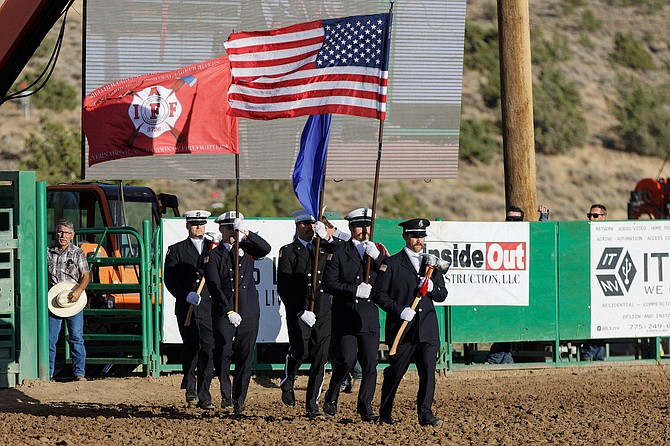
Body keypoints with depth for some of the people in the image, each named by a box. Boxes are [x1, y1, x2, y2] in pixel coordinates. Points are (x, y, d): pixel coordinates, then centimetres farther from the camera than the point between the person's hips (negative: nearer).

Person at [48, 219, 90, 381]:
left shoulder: (77, 253, 3)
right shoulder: (48, 252, 9)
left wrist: (79, 290, -20)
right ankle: (48, 373, 4)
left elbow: (86, 276, -2)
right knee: (50, 339, -1)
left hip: (73, 301, -2)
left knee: (76, 338, -3)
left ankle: (79, 373, 1)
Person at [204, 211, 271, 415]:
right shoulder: (213, 256, 3)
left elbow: (266, 249, -10)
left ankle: (239, 402, 9)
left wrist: (247, 233, -25)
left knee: (245, 358, 2)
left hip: (249, 314, 2)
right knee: (223, 352, -15)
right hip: (223, 315, -2)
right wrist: (229, 311, -17)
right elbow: (214, 287, -6)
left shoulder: (246, 249, 11)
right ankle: (226, 394, 3)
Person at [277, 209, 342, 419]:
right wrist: (301, 311, -13)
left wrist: (327, 237, -11)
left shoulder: (324, 248, 15)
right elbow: (284, 287, -4)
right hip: (298, 312, -4)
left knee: (320, 358, -1)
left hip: (323, 313, 4)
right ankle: (288, 381, 10)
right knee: (300, 350, -21)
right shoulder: (288, 252, 3)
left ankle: (312, 405, 7)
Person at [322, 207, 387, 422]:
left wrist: (377, 258, -13)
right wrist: (355, 290, -16)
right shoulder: (339, 252, 2)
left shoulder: (378, 251, 12)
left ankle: (365, 407, 8)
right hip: (345, 316, -3)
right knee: (346, 361, -10)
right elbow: (329, 283, -6)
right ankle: (331, 397, 13)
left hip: (369, 317, 3)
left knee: (370, 363, 0)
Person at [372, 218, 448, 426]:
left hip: (427, 328, 4)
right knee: (395, 371, 3)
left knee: (428, 371, -6)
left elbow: (442, 295, 17)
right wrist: (399, 310, -15)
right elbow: (379, 293, -4)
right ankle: (385, 414, 17)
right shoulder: (392, 263, 1)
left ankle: (425, 414, -3)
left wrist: (432, 287, -6)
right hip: (402, 327, -4)